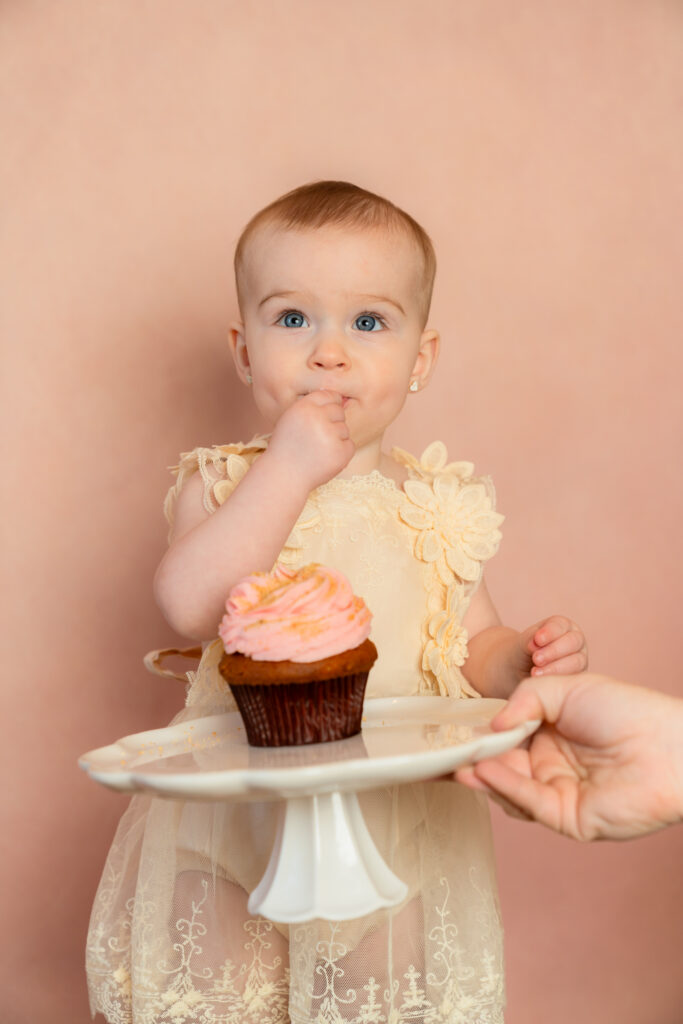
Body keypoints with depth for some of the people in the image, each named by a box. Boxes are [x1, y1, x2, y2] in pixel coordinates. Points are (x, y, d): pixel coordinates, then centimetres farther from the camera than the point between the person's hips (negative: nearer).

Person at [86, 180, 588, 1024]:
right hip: (235, 818, 0)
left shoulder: (433, 503, -2)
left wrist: (523, 656, -17)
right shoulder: (220, 484, -6)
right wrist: (288, 469, -24)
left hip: (396, 821, 1)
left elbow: (470, 651, 5)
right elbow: (188, 607, -24)